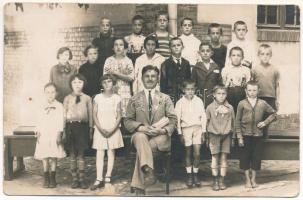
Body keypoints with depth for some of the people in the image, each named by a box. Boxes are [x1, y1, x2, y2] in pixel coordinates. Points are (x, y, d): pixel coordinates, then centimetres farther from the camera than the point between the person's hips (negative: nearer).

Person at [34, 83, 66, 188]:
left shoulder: (59, 106, 0)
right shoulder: (42, 107, 11)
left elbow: (60, 121, -4)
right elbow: (39, 121, 12)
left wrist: (59, 134, -10)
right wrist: (38, 134, 4)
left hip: (54, 134, -3)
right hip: (43, 135, 3)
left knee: (53, 157, -1)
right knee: (44, 158, 3)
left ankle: (52, 179, 8)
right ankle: (46, 179, 11)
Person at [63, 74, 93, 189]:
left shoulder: (87, 98, 5)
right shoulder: (67, 98, 7)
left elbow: (90, 115, 7)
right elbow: (64, 115, 7)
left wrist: (90, 129, 5)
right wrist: (63, 130, 3)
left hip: (83, 126, -1)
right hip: (71, 126, 1)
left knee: (81, 154, 3)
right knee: (72, 154, 4)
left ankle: (81, 179, 10)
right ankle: (74, 179, 13)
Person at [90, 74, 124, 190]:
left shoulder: (117, 98, 0)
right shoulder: (98, 98, 1)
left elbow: (119, 116, -1)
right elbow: (94, 115, -1)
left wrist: (112, 129, -12)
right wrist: (101, 129, -12)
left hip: (113, 130, 0)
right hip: (100, 130, 0)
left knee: (111, 153, 3)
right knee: (100, 154, -2)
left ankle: (108, 177, 11)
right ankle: (99, 179, -1)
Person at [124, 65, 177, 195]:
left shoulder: (165, 99, 12)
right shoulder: (135, 99, 11)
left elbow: (173, 120, 5)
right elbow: (128, 121, 6)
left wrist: (163, 130, -17)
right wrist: (141, 127, -15)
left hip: (160, 136, 0)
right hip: (141, 135, 0)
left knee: (141, 149, -31)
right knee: (140, 137, -38)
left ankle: (139, 186, -27)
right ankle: (148, 171, -51)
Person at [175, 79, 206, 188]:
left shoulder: (199, 101, 2)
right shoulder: (180, 103, -1)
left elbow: (203, 116, 6)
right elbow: (177, 119, 0)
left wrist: (203, 131, 3)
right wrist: (180, 133, -2)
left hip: (197, 128, 1)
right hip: (186, 129, -1)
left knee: (197, 153, -3)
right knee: (188, 153, 5)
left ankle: (195, 175, 11)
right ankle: (189, 176, 13)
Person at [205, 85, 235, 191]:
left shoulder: (230, 108, 5)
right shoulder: (210, 107, 0)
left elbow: (232, 123, 11)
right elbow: (207, 123, 4)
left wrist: (233, 137, 11)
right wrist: (207, 138, 4)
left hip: (226, 135, 2)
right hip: (214, 135, -2)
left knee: (224, 158, 3)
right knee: (215, 158, 0)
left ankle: (222, 180, 12)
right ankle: (215, 181, 9)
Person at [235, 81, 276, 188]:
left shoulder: (263, 103, 2)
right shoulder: (242, 104, -4)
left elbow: (273, 113, 17)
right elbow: (237, 122, -3)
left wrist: (265, 122, 1)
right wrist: (239, 137, -7)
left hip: (258, 135, 2)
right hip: (245, 135, -2)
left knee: (256, 158, 6)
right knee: (245, 158, 4)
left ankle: (253, 179, 20)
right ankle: (247, 180, 17)